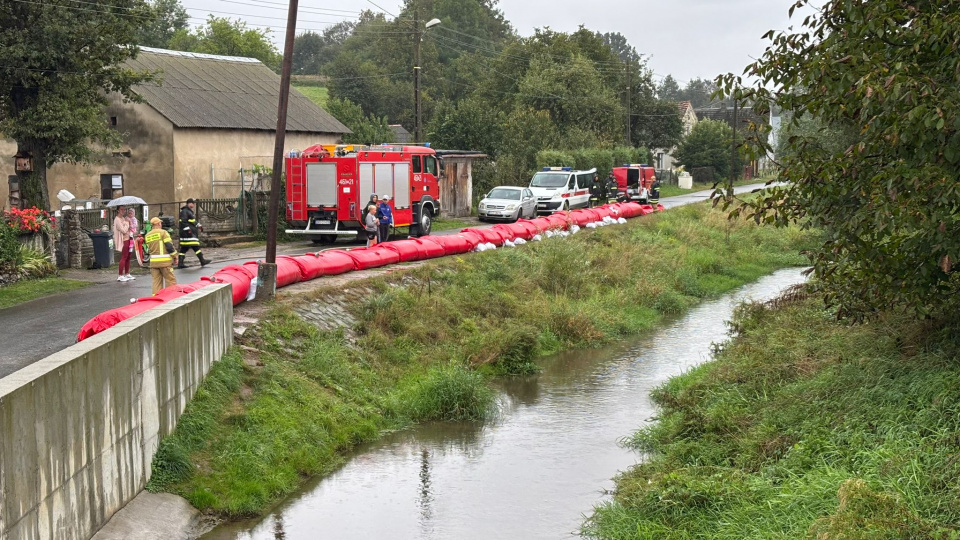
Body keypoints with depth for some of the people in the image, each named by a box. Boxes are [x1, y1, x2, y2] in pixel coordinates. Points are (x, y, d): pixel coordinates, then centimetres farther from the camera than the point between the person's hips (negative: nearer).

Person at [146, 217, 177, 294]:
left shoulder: (147, 236, 12)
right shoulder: (163, 232, -6)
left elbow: (149, 249, 14)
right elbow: (169, 246, -11)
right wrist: (175, 256, -3)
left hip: (153, 262, 6)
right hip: (165, 261, -6)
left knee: (156, 281, 10)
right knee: (170, 280, 1)